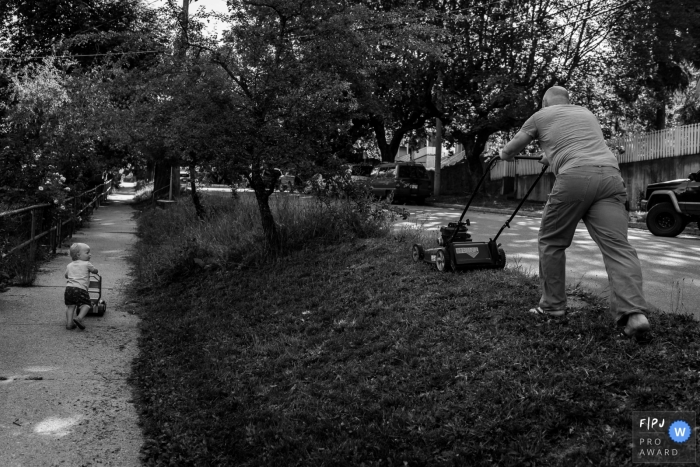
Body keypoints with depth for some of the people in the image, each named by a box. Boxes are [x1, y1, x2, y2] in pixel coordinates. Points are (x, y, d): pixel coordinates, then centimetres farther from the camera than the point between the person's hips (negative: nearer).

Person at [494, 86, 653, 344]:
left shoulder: (541, 116, 21)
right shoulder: (587, 113, 34)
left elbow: (509, 151, 31)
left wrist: (504, 154, 54)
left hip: (574, 177, -4)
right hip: (610, 175, 4)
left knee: (551, 242, 14)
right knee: (617, 246, -6)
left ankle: (553, 304, 17)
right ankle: (634, 313, -21)